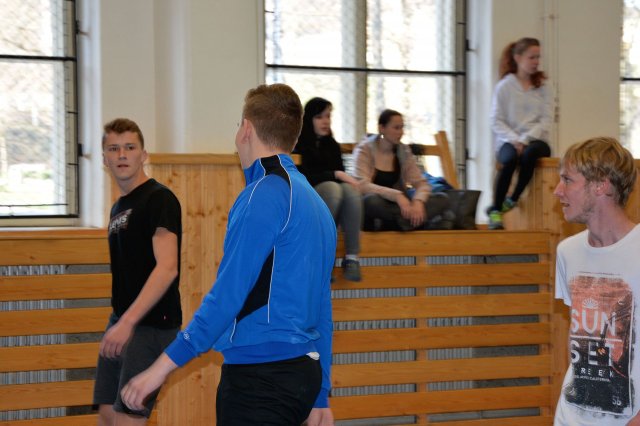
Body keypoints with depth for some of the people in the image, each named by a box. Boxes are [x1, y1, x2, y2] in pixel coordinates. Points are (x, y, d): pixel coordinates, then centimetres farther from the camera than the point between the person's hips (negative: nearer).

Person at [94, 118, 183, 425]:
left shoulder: (159, 199, -12)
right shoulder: (118, 208, 16)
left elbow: (167, 268, -22)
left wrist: (128, 322, -28)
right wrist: (118, 322, 16)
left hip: (152, 326, -9)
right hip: (122, 322, 9)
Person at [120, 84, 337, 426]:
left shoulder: (265, 194, -12)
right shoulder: (315, 201, 16)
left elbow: (229, 292, -19)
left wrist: (165, 364, -17)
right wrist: (320, 397, 23)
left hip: (261, 378, -9)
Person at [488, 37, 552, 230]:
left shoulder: (541, 87, 10)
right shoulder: (504, 86, 4)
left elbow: (546, 120, 1)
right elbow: (496, 122, 0)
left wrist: (525, 140, -13)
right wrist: (514, 140, -16)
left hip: (535, 140, 1)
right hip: (509, 141, -1)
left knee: (529, 154, -36)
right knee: (510, 158, -36)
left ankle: (513, 199, -18)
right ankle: (496, 210, -23)